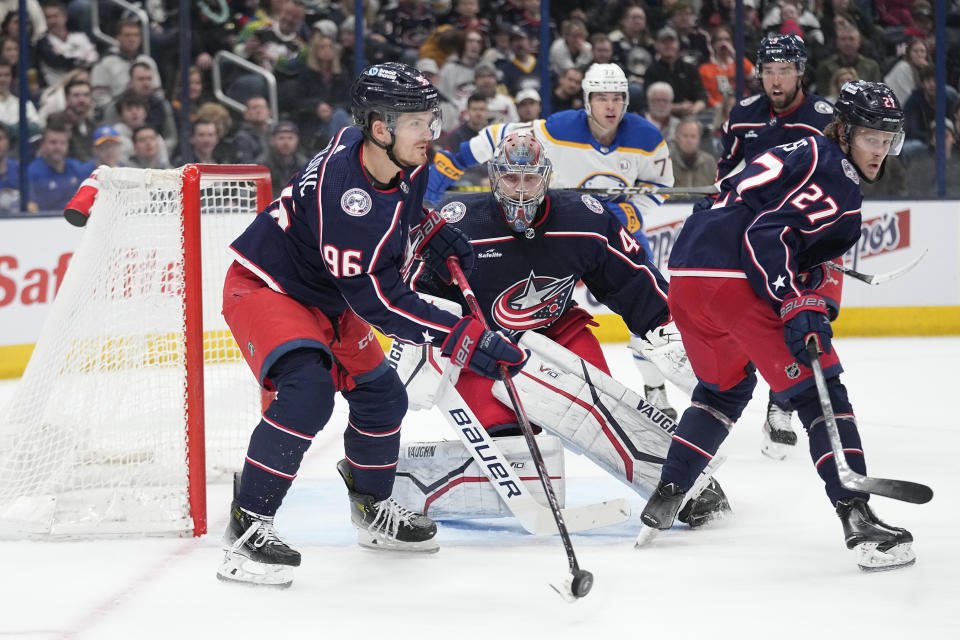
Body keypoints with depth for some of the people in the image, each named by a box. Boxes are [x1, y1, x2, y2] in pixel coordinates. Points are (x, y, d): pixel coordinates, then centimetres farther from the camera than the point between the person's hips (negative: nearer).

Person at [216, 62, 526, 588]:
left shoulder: (405, 162, -10)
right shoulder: (341, 192, -37)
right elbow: (377, 299, -36)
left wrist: (434, 234, 2)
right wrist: (463, 339, -37)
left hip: (327, 298, 9)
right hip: (264, 286, -9)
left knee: (381, 396, 13)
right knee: (308, 390, -29)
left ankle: (372, 510, 38)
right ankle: (245, 530, -24)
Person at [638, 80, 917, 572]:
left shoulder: (805, 153, 25)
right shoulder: (832, 173, -6)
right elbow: (766, 236, -17)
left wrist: (811, 291, 22)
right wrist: (797, 306, -22)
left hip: (687, 270, 10)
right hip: (734, 279, -10)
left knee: (725, 385, 31)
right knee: (817, 389, -8)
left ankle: (666, 496, 28)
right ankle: (857, 517, -18)